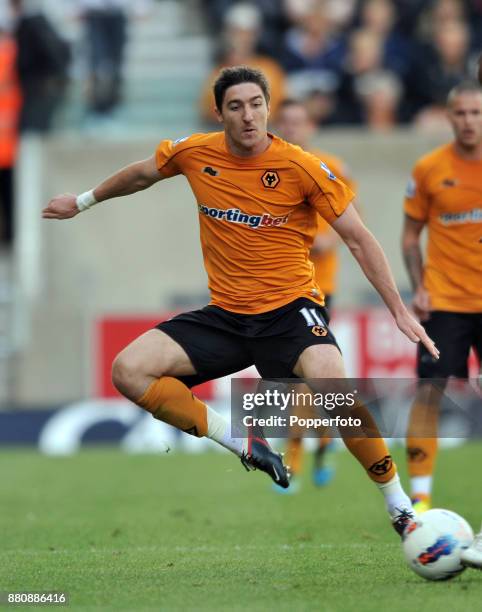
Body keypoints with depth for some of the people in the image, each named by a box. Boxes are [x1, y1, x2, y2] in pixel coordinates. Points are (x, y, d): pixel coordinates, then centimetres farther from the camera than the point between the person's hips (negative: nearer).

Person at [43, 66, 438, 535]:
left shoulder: (301, 168, -11)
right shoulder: (194, 154, -1)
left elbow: (358, 238, -4)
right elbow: (142, 175, 22)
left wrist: (398, 310, -8)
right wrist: (83, 201, 34)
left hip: (290, 309, -4)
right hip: (226, 315, 4)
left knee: (330, 383, -35)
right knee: (129, 371, -15)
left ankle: (399, 505, -19)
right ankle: (242, 443, -4)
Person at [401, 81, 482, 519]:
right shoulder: (429, 169, -3)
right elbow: (411, 235, 5)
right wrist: (418, 288, -7)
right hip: (445, 301, -1)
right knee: (429, 392, -10)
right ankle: (420, 494, -6)